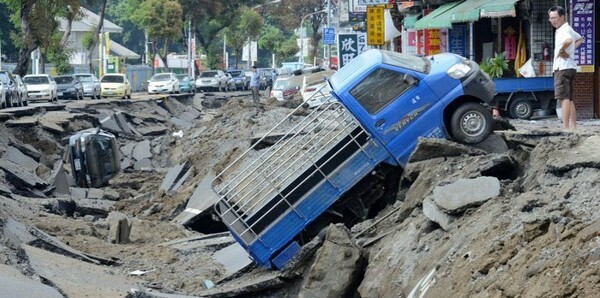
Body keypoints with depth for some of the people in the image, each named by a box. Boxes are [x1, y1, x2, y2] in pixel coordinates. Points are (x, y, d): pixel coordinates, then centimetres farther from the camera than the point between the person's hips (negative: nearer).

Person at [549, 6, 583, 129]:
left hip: (563, 67, -10)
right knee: (569, 99, 12)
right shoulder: (569, 29, 18)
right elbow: (580, 39, 37)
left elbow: (568, 40, -38)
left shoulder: (564, 30, -14)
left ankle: (565, 127, -16)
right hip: (570, 67, 10)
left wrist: (561, 50, -22)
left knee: (564, 98, -12)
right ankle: (573, 126, 13)